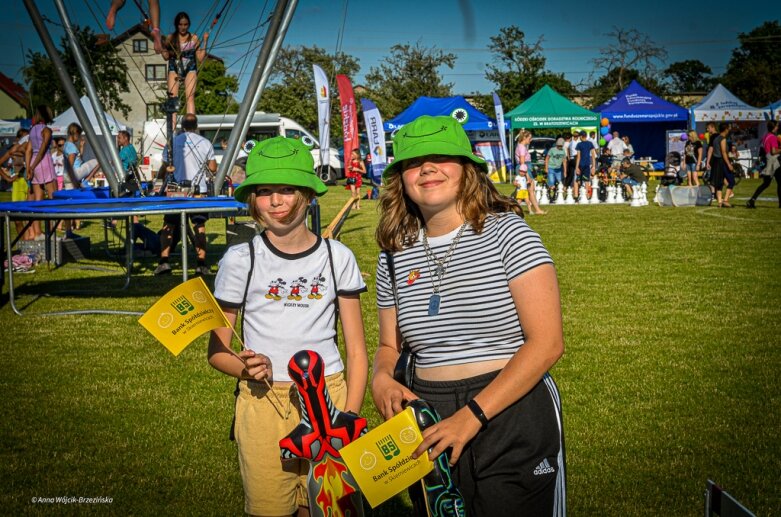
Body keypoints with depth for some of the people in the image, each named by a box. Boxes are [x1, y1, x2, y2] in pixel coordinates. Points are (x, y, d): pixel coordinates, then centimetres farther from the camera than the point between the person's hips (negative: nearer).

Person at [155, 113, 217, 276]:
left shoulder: (173, 142, 1)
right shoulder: (205, 143, 3)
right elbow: (213, 168, 6)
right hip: (198, 189, 0)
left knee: (169, 225, 6)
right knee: (199, 226, 5)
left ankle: (164, 260, -3)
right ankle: (201, 263, 0)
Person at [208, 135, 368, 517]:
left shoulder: (338, 257, 4)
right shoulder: (240, 261, 0)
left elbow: (357, 350, 5)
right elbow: (216, 350, 3)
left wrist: (351, 417, -5)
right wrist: (246, 368, -18)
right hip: (263, 403, -1)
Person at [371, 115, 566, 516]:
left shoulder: (506, 232, -8)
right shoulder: (395, 254, 6)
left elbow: (547, 342, -15)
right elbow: (389, 345, 16)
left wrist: (472, 416, -20)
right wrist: (381, 378, -8)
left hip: (512, 421, -4)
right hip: (430, 430, 4)